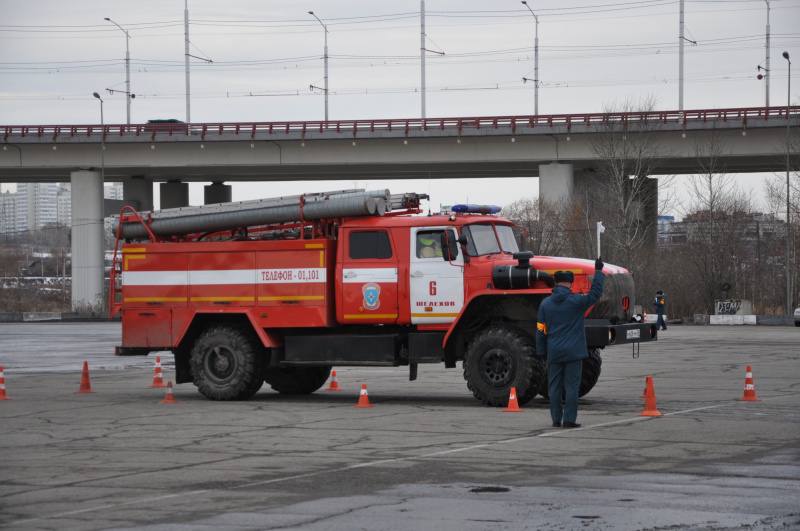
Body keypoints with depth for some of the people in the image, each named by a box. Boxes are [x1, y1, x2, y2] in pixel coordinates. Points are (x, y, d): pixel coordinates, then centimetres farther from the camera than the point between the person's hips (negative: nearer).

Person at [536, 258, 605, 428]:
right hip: (573, 352, -3)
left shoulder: (545, 304, 3)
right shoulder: (576, 301, -8)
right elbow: (595, 293, -2)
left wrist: (541, 351, 13)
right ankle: (569, 419, -3)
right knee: (571, 386, 0)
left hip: (554, 353, 3)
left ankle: (556, 419, 9)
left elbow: (541, 330, 5)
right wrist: (598, 272, 5)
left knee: (554, 387, 8)